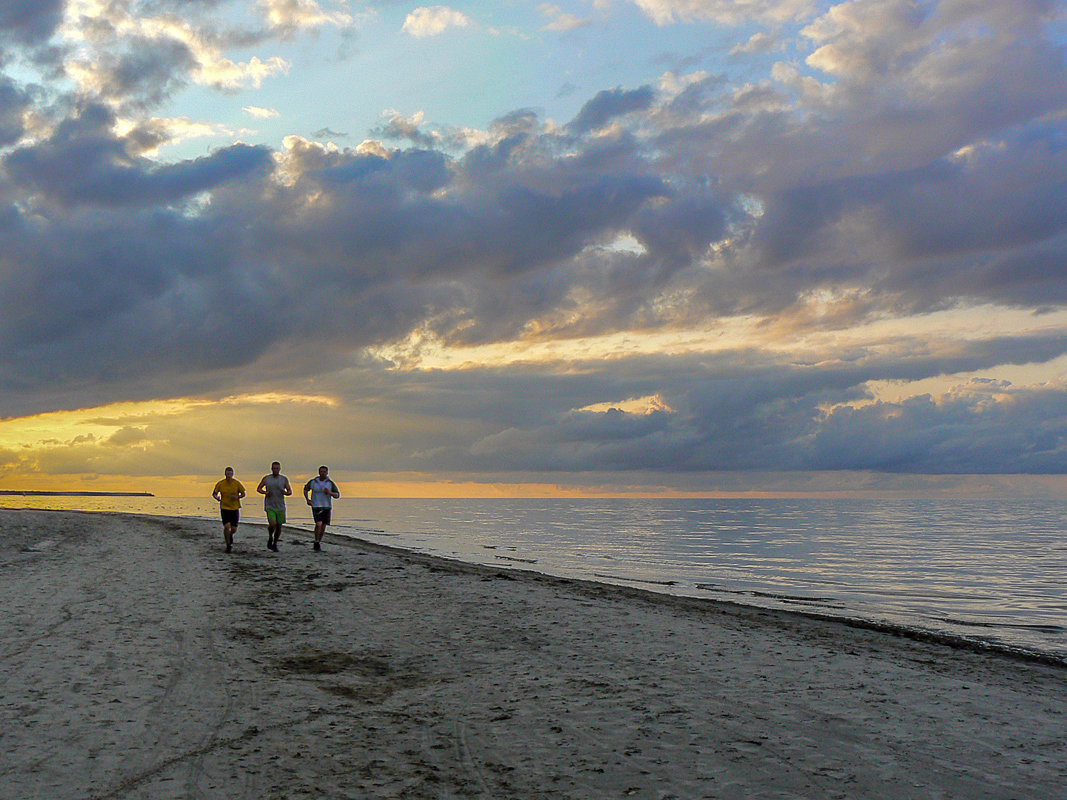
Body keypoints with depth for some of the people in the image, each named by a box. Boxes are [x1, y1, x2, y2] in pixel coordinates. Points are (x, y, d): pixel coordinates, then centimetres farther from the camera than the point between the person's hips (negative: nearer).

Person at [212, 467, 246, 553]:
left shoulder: (237, 483, -7)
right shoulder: (220, 484, -5)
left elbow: (243, 494, 4)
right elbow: (214, 493, 7)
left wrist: (237, 497, -17)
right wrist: (217, 497, -15)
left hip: (235, 508, 1)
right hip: (224, 508, -1)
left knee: (234, 529, 2)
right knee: (227, 526, -15)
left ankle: (230, 535, 41)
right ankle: (228, 545, 3)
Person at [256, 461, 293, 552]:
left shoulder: (284, 479, 2)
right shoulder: (266, 478, 2)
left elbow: (290, 492, 6)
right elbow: (258, 488, 12)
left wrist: (285, 493, -17)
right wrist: (264, 492, -9)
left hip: (281, 507, 2)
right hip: (269, 506, -2)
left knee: (279, 526, 5)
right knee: (272, 524, -20)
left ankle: (275, 544, 26)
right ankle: (270, 538, 10)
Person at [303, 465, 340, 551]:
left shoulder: (331, 483, -5)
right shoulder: (313, 482, -3)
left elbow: (337, 495, -6)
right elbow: (306, 489, 14)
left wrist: (330, 493, -26)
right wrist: (307, 499, 0)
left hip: (326, 507, 2)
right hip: (316, 506, -2)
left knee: (323, 526, 6)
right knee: (318, 524, -19)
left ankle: (319, 542, 27)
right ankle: (316, 542, -2)